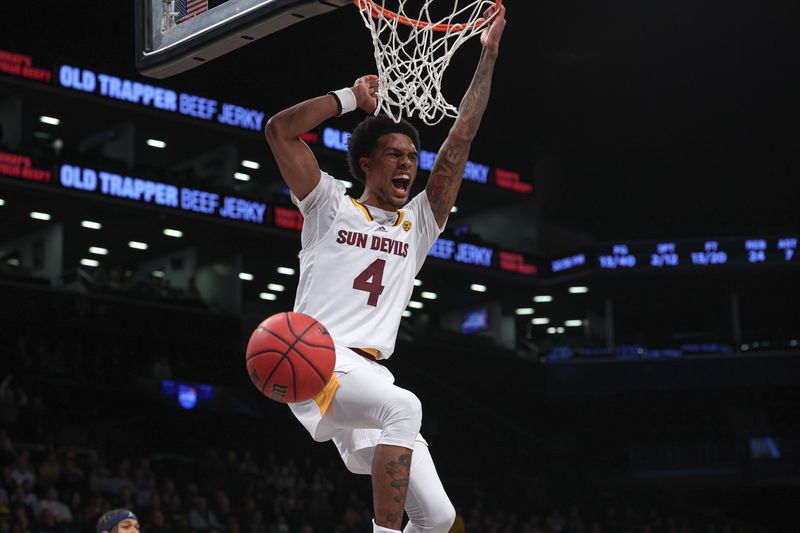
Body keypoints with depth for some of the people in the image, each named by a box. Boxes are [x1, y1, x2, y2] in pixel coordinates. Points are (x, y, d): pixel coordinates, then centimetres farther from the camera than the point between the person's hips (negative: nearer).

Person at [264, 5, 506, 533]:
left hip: (370, 372, 6)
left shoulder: (419, 224, 22)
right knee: (404, 408, -37)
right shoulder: (332, 206, 13)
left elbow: (461, 139, 19)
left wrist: (487, 57, 17)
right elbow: (280, 129, 3)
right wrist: (353, 97, 10)